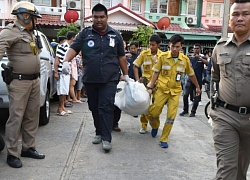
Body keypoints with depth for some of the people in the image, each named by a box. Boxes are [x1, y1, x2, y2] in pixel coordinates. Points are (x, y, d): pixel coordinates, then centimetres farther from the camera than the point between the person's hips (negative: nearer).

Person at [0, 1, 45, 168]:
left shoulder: (31, 33, 15)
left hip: (35, 80, 8)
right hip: (19, 81, -8)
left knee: (32, 116, 12)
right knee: (16, 118, -3)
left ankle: (28, 148, 24)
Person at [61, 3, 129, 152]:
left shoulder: (115, 35, 7)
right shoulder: (85, 33, 5)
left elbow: (121, 56, 12)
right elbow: (74, 48, -2)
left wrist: (126, 75, 12)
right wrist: (66, 61, -22)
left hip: (109, 79, -2)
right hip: (90, 79, 2)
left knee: (106, 108, -7)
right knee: (94, 108, 11)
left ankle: (106, 138, -4)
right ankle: (99, 133, 28)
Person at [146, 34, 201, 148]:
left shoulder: (185, 59, -4)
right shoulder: (163, 56, -8)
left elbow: (191, 74, 11)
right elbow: (156, 72, -1)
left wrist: (197, 87, 20)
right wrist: (150, 87, -5)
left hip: (175, 92, 1)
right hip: (162, 90, -1)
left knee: (171, 117, -3)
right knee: (153, 113, -1)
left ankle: (164, 139, 11)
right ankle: (155, 126, 34)